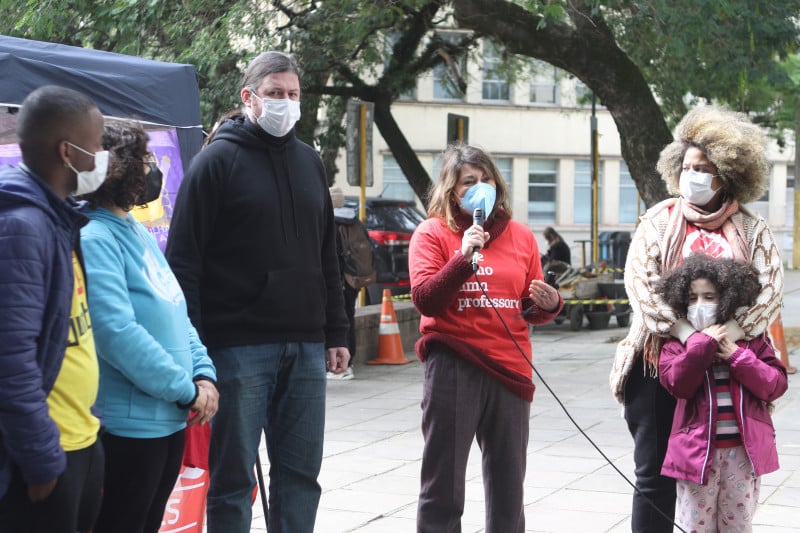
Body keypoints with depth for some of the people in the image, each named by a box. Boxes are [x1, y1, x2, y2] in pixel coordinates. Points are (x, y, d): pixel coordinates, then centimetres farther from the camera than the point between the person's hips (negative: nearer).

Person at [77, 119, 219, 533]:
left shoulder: (139, 233, 13)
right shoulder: (95, 239, -17)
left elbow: (177, 312, 16)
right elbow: (117, 332, -24)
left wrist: (204, 375, 1)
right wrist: (186, 390, -16)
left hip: (170, 418, 9)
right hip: (130, 421, -9)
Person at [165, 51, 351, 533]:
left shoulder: (310, 162, 15)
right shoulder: (218, 160, -3)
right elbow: (184, 259, -8)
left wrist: (336, 333, 13)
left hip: (306, 348, 6)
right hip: (239, 345, -5)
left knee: (301, 472, 9)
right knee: (233, 476, 2)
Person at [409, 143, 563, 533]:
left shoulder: (520, 236, 12)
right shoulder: (432, 233, 1)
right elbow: (425, 300, -10)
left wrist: (549, 306, -3)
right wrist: (464, 258, -19)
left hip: (510, 369, 4)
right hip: (453, 369, -4)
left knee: (508, 486, 11)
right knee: (443, 484, 2)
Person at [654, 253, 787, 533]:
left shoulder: (753, 339, 5)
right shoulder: (679, 342, 1)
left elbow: (776, 384, -4)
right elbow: (677, 384, -15)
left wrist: (737, 356, -14)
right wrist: (703, 344, -18)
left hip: (744, 449, 1)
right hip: (697, 449, -1)